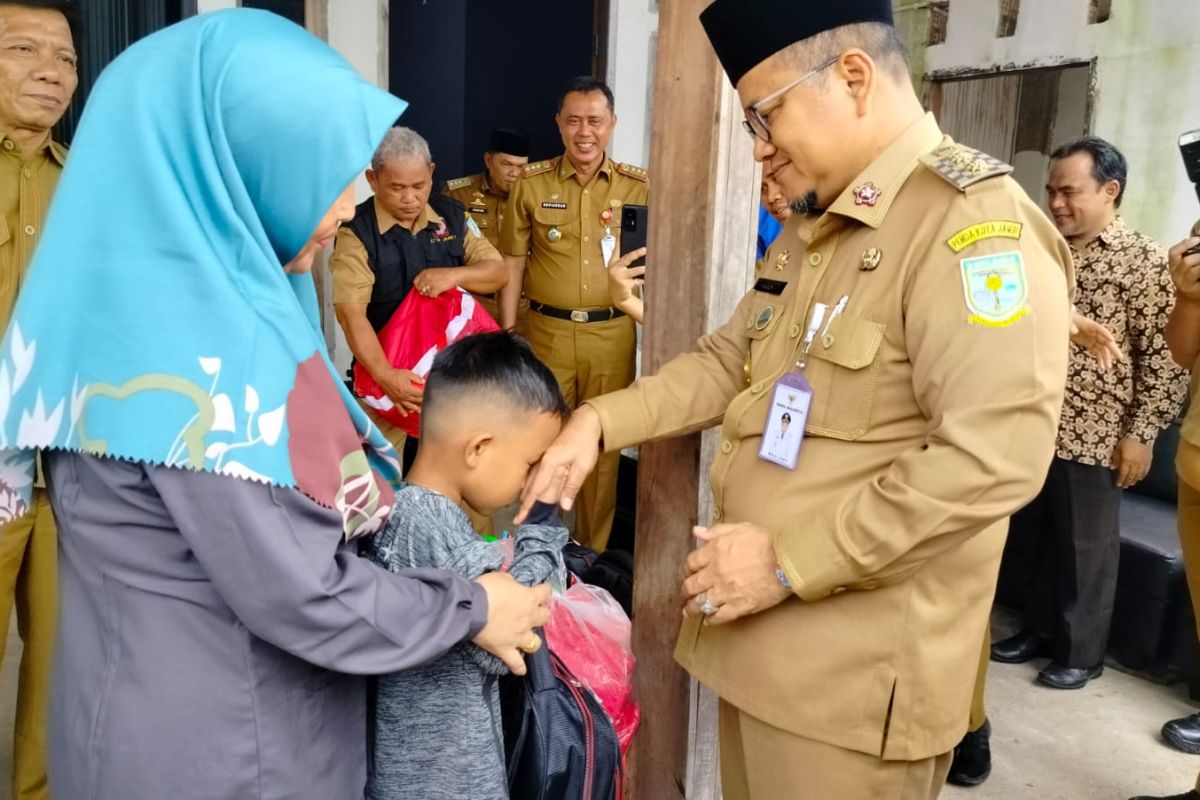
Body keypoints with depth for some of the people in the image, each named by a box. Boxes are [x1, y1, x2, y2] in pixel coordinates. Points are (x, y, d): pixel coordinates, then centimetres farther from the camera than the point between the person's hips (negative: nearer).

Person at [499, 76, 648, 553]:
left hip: (613, 333, 0)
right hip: (549, 331, 0)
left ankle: (592, 555, 25)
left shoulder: (637, 186, 4)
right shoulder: (531, 184, 3)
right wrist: (507, 336, 3)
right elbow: (513, 263, 6)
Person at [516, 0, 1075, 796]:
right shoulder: (810, 229, 15)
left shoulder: (976, 221, -17)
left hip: (854, 674, -8)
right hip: (759, 635, 8)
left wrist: (790, 562, -21)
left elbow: (992, 458, -26)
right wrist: (600, 421, 2)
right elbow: (731, 359, 17)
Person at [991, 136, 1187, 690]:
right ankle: (1039, 629, 31)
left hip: (1093, 436, -5)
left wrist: (1141, 434, -13)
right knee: (1036, 538, 15)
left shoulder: (1145, 261, -8)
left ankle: (1081, 651, 22)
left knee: (1086, 548, 7)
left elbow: (1164, 357, -10)